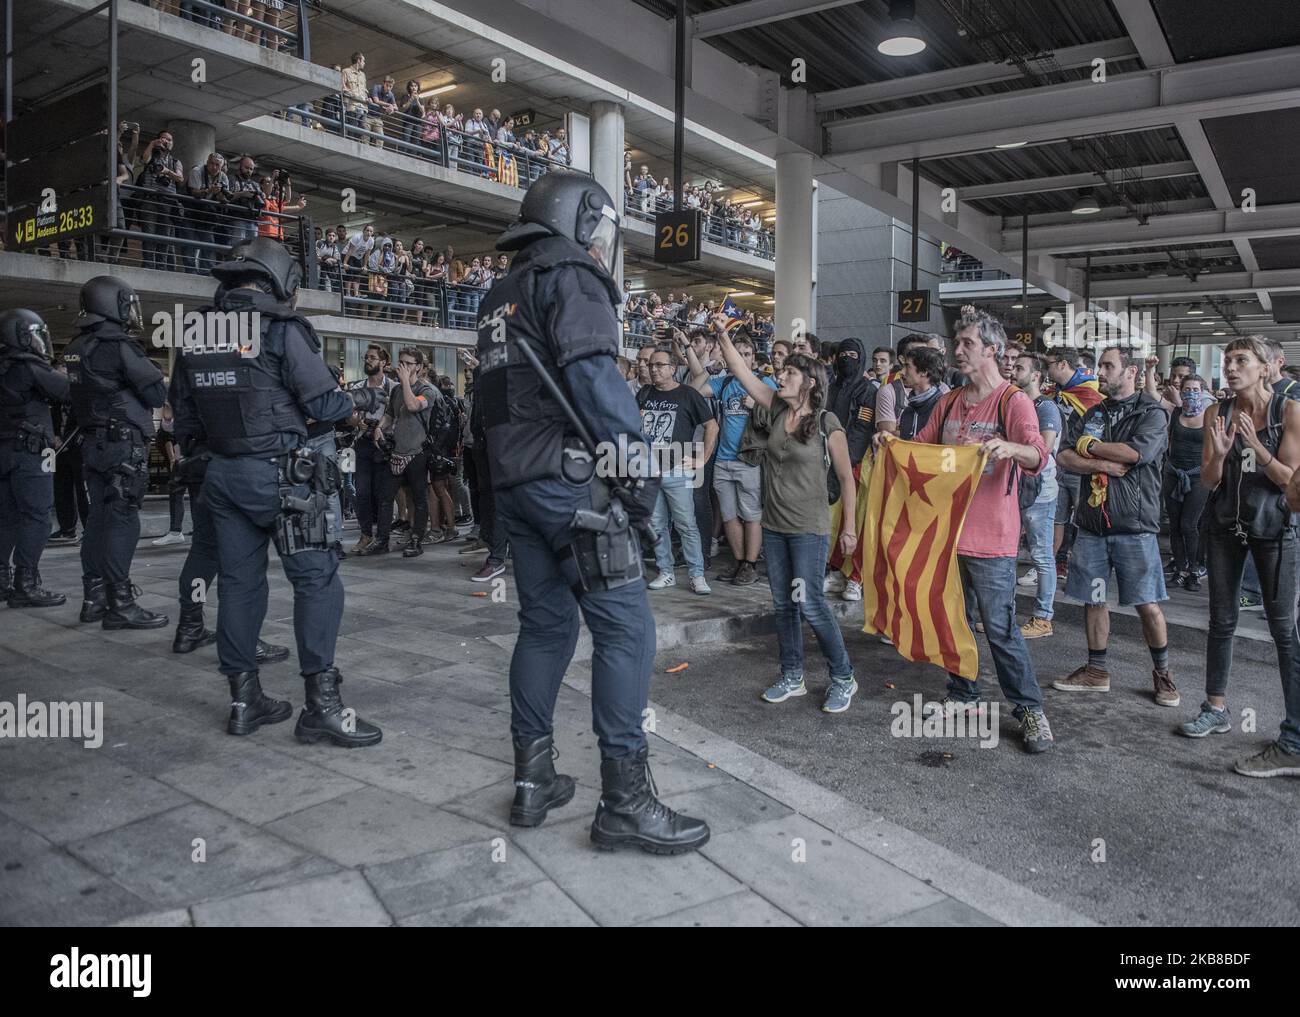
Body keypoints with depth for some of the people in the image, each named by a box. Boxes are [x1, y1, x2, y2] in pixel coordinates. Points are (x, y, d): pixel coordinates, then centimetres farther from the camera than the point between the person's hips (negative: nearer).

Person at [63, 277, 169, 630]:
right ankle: (120, 604, -6)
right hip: (124, 443, -8)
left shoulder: (77, 347, 11)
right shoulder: (119, 346, -14)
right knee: (122, 521, -7)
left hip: (93, 442, 8)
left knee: (98, 517, 12)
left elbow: (96, 390, 17)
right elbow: (157, 393, -11)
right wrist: (156, 379, 7)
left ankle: (94, 597, 18)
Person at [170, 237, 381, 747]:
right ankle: (321, 704, -5)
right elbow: (322, 399, -9)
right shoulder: (280, 329, -10)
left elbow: (184, 408, 14)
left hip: (222, 474, 7)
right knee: (316, 578, -3)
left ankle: (244, 699, 18)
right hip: (277, 474, -7)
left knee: (239, 581, 11)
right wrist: (353, 406, 11)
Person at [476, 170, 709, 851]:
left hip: (513, 482, 9)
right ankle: (624, 800, -5)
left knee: (544, 624, 14)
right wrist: (637, 471, -16)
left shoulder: (500, 297, 23)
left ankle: (533, 780, 20)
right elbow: (594, 378, -18)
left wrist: (510, 472, 19)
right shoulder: (570, 278, -4)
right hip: (569, 481, -9)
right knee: (626, 628, -7)